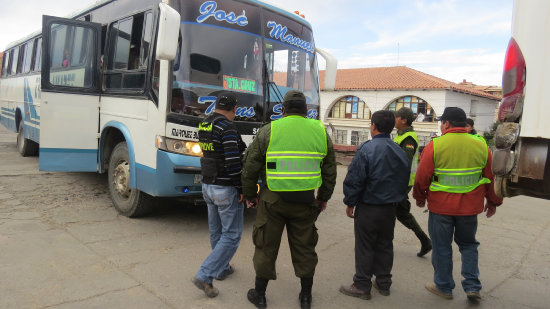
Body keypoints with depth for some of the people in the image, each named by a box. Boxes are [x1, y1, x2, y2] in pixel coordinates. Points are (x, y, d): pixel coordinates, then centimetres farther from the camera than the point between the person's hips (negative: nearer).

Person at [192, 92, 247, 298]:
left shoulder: (204, 125, 7)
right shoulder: (227, 128, -20)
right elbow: (233, 161, -24)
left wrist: (241, 147, 13)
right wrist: (241, 188, -15)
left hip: (208, 186, 9)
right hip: (226, 189, -9)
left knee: (217, 231, 21)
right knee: (231, 236, 2)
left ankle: (222, 269, 37)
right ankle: (204, 276, -1)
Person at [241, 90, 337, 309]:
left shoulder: (269, 130, -5)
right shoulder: (320, 132, 2)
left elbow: (250, 167, -3)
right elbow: (330, 170, 9)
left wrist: (249, 195, 11)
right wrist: (323, 198, 21)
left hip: (272, 200, -2)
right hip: (305, 201, 2)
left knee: (266, 247, 12)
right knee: (304, 248, 16)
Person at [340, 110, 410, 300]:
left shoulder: (366, 149, -18)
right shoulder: (400, 152, 3)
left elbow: (354, 179, -18)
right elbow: (405, 180, 11)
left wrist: (350, 203, -7)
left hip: (368, 208, -6)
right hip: (390, 208, 7)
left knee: (364, 248, 5)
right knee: (385, 246, 18)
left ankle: (362, 286, 15)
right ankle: (383, 283, 29)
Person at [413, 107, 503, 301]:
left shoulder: (435, 146, -12)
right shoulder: (481, 146, -1)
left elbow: (422, 177, -10)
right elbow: (492, 177, 5)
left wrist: (420, 198, 8)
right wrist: (493, 202, 19)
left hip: (441, 207, -3)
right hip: (470, 207, 4)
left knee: (442, 247, 11)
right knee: (468, 244, 22)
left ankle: (444, 287, 24)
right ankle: (472, 286, 18)